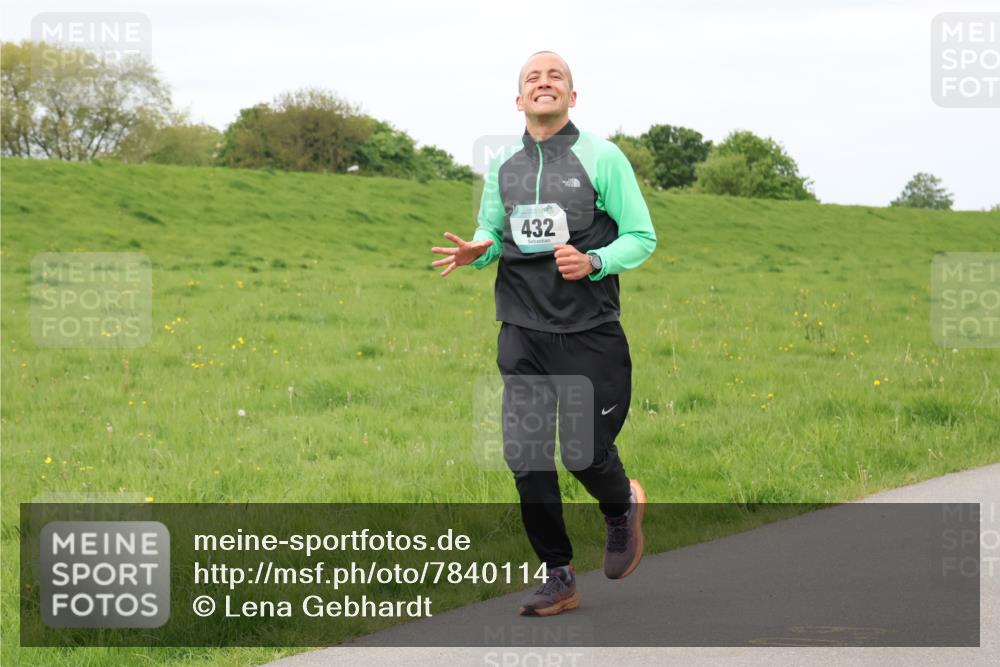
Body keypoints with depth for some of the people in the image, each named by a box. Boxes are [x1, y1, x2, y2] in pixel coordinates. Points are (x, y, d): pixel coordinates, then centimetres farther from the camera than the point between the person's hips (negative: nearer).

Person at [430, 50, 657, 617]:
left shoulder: (601, 157, -3)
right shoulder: (503, 165, 10)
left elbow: (642, 237, -2)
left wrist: (593, 262, -20)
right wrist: (476, 252, -2)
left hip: (589, 332, -4)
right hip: (523, 333, 4)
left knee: (584, 451, -3)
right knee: (526, 455, -3)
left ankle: (623, 507, 34)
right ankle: (558, 577, 10)